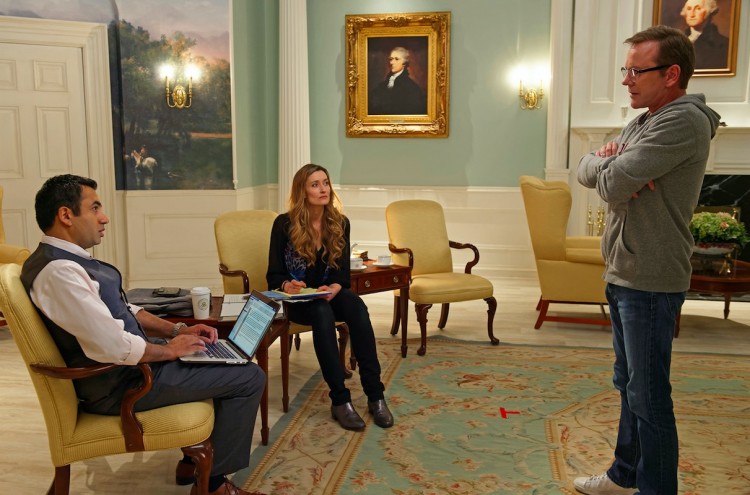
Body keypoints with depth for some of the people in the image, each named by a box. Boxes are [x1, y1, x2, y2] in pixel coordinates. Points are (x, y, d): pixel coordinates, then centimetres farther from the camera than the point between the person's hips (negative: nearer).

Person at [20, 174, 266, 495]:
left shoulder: (69, 260, 8)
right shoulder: (58, 271, -25)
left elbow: (124, 310, 15)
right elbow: (114, 347, -31)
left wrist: (177, 330, 5)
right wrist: (171, 348, -15)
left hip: (127, 361, 11)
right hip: (118, 383, -11)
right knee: (250, 378, -7)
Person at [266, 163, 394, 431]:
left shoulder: (340, 223, 1)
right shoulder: (284, 224, -8)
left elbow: (343, 273, 0)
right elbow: (274, 276, -6)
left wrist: (335, 287, -23)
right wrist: (288, 285, -29)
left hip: (330, 294, 3)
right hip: (298, 300, -3)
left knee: (356, 306, -32)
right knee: (323, 313, -37)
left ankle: (375, 395, -31)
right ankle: (340, 400, -32)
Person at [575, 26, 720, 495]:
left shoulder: (684, 121, -18)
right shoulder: (643, 122, 14)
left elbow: (613, 185, -26)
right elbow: (586, 170, 9)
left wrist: (606, 164, -4)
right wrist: (609, 163, -12)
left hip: (650, 281, -10)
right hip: (623, 274, 10)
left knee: (648, 394, 1)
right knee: (629, 384, 20)